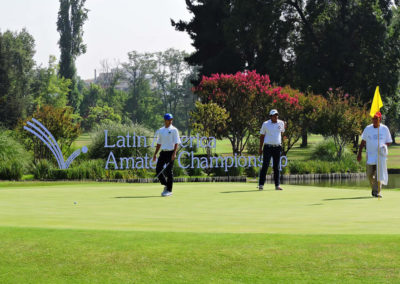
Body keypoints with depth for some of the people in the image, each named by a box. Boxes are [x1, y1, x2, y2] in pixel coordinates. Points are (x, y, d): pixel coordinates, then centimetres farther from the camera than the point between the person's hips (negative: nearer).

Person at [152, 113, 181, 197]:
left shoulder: (174, 130, -3)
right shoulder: (160, 130, 14)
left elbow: (176, 143, -9)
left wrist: (174, 153, -19)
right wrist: (155, 154, 16)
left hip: (170, 153, -6)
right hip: (163, 152, 6)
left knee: (169, 171, -6)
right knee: (158, 170, 0)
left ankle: (169, 190, 2)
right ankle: (165, 186, 19)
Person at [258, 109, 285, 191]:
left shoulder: (281, 123, 5)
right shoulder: (265, 124, -2)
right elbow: (262, 136, 5)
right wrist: (260, 148, 2)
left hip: (277, 147, 3)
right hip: (268, 147, -3)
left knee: (276, 167, 5)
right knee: (265, 166, -7)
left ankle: (277, 185, 9)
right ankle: (261, 184, -4)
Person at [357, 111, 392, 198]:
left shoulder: (385, 129, 2)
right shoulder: (368, 129, 6)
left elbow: (389, 142, 8)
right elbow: (363, 142, 10)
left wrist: (384, 146, -14)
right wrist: (359, 153, 4)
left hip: (381, 155, -2)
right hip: (370, 155, 2)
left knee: (378, 174, -11)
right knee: (369, 174, 3)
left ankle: (377, 192, -9)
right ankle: (374, 188, 28)